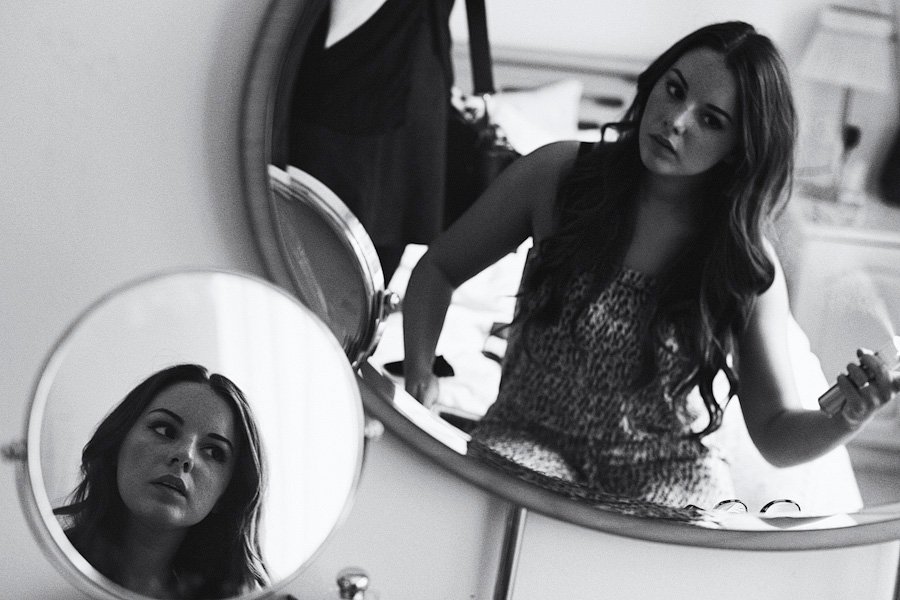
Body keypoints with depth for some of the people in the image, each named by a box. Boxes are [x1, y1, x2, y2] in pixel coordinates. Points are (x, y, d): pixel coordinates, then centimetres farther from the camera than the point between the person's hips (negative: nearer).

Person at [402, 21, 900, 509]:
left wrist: (847, 421, -24)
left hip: (667, 467, 1)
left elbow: (777, 436, -1)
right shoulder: (558, 174, -6)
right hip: (531, 437, 0)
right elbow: (438, 270, 6)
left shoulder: (748, 264, -6)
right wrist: (419, 374, -10)